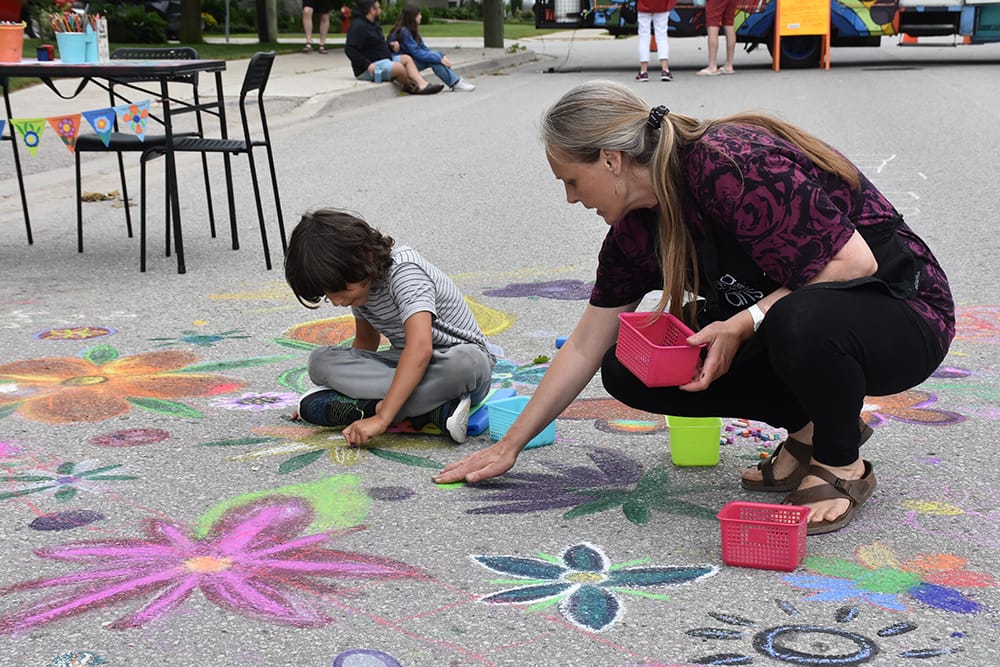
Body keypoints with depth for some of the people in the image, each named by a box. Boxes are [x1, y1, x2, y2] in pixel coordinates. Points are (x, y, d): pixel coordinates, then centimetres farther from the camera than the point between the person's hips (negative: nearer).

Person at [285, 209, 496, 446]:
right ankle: (434, 408, -29)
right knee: (320, 360, -17)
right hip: (406, 366, 7)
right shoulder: (361, 281, 0)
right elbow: (366, 340, 17)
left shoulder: (403, 271, -24)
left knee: (465, 362, -44)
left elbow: (420, 347, -38)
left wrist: (382, 417, -44)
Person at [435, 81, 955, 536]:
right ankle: (809, 426, 6)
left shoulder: (731, 166, -27)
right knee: (629, 369, -6)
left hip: (901, 313, -7)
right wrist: (509, 446, 9)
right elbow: (585, 347, 6)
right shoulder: (638, 226, -1)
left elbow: (855, 262, -27)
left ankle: (843, 466, -11)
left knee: (803, 320, -42)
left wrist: (745, 324, -30)